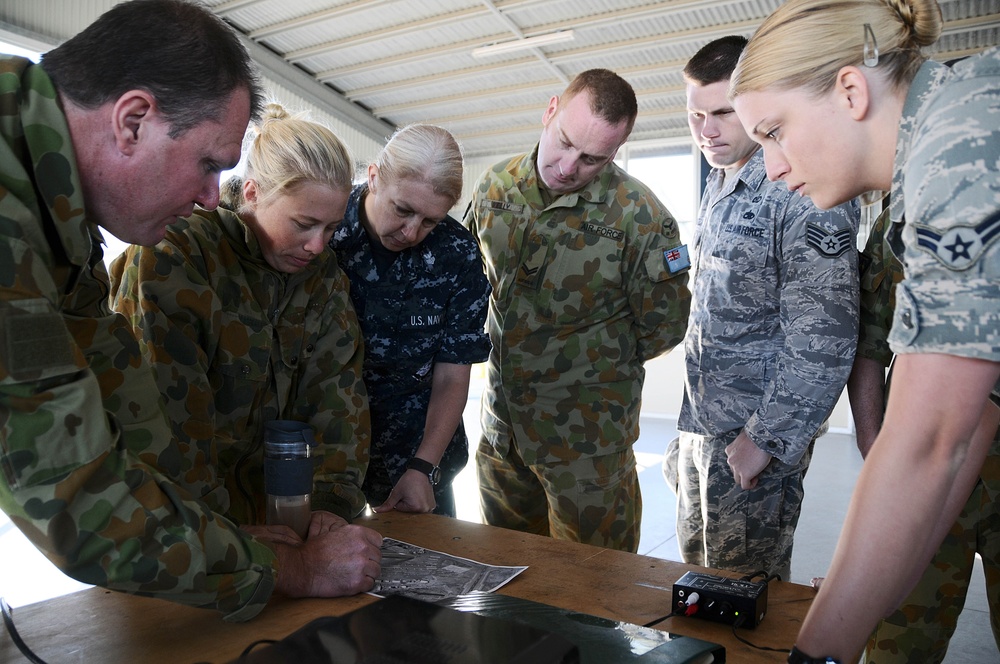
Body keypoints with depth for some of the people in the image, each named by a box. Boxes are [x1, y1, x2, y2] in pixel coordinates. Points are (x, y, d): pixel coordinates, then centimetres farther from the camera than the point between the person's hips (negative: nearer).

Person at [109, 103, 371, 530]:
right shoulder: (170, 261, -15)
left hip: (278, 507, 3)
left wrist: (334, 501, -16)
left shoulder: (322, 271, 2)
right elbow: (167, 421, -20)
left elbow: (338, 388, -4)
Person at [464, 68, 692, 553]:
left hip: (587, 437, -4)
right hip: (500, 423, 5)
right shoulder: (495, 186, -1)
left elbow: (664, 324, -6)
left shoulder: (638, 216, -15)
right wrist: (505, 348, 9)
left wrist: (594, 365, 0)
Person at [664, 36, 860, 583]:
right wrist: (690, 426, 17)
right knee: (697, 568, 21)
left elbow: (824, 339, -20)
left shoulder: (805, 194, -17)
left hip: (757, 435, -8)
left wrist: (765, 438, -20)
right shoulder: (718, 188, 11)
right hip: (701, 424, 9)